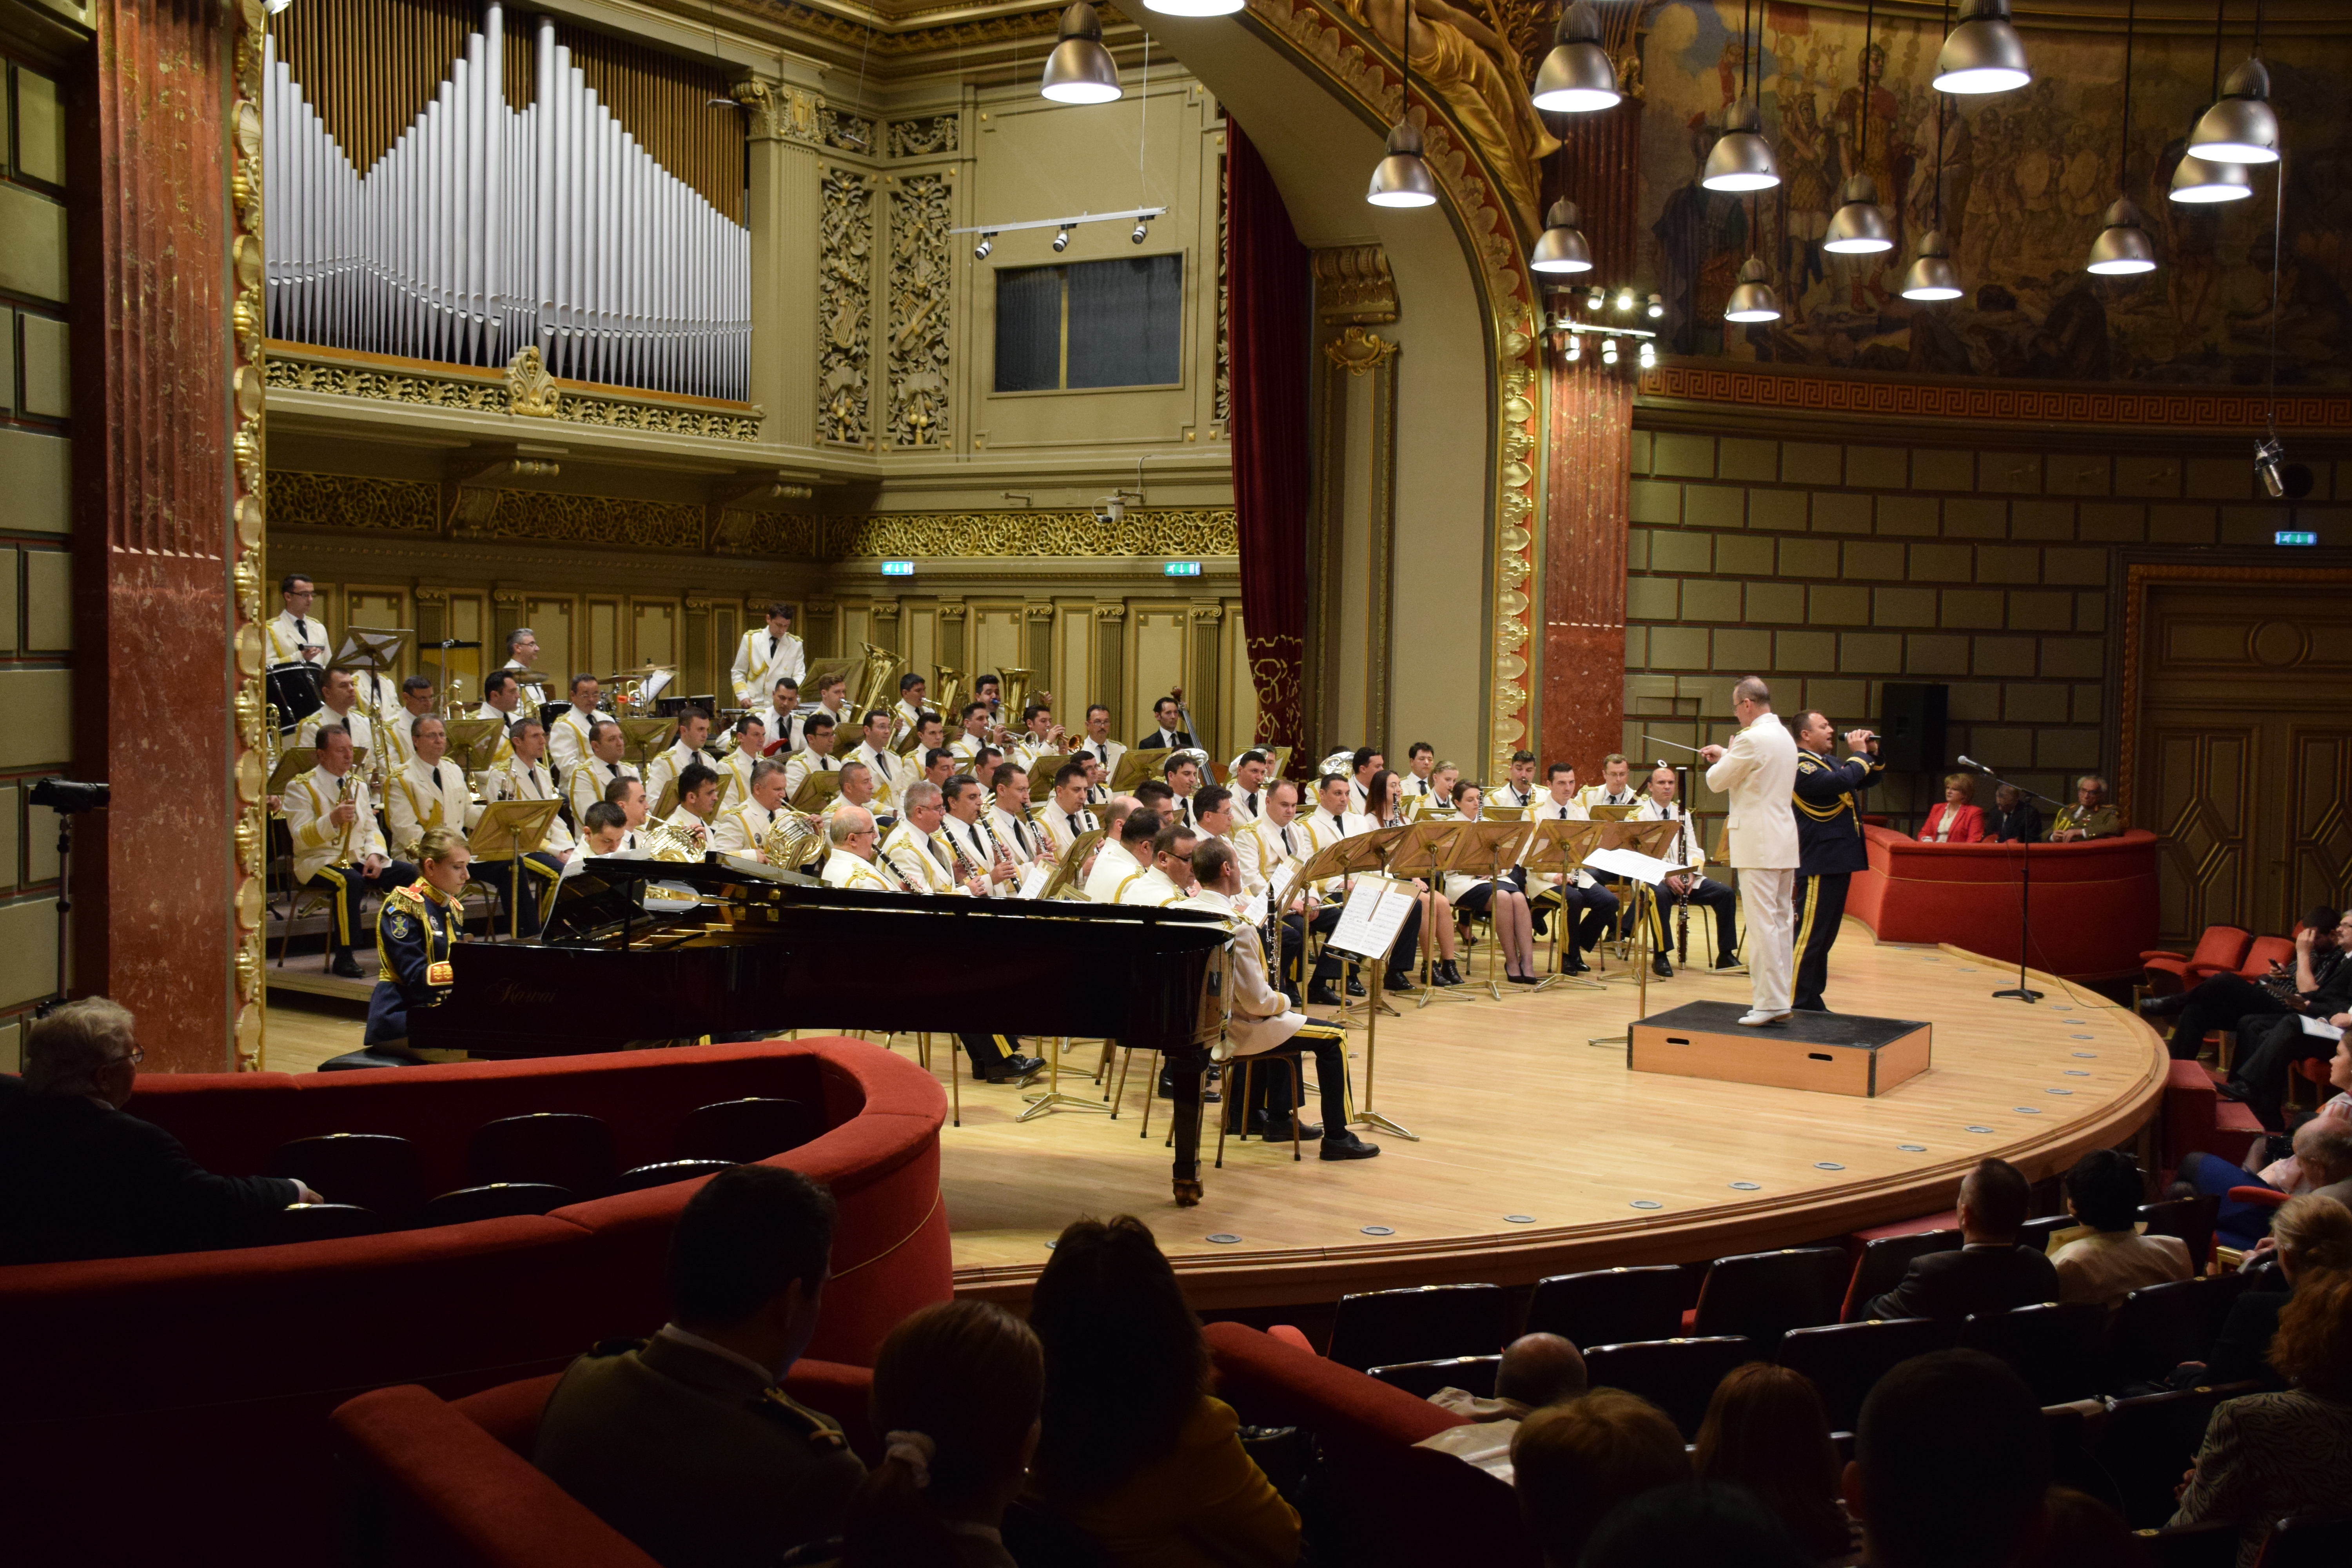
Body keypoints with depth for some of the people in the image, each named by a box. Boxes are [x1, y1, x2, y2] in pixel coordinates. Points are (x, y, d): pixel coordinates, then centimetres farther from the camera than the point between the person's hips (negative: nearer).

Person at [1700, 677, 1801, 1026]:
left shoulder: (1752, 739, -16)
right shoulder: (1785, 737, 15)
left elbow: (1717, 782, -8)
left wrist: (1721, 758, 11)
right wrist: (1727, 757, 25)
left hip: (1758, 844, -9)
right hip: (1784, 842, 9)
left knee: (1761, 922, -7)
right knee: (1781, 921, 11)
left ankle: (1769, 1002, -7)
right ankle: (1782, 999, 15)